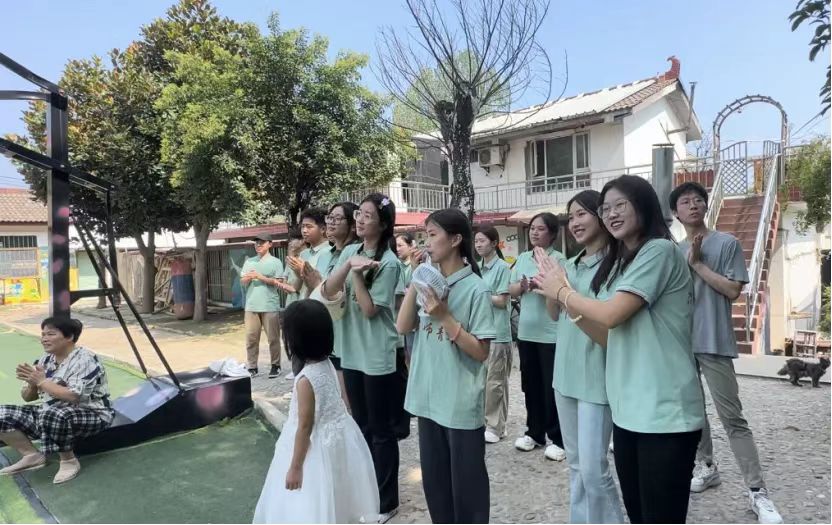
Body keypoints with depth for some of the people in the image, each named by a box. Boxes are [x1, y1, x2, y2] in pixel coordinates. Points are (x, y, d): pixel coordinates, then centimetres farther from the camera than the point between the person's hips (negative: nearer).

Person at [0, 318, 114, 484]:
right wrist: (31, 383, -12)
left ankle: (69, 461, -14)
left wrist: (42, 381, -21)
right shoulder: (45, 359, 6)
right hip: (51, 413, 8)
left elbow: (73, 396, -30)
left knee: (52, 417, -38)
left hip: (91, 415, -8)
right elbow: (27, 397, 10)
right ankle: (33, 456, 6)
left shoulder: (85, 360, -19)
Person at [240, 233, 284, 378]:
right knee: (251, 338, 4)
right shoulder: (249, 262, 13)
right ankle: (252, 367, 12)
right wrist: (248, 277, -10)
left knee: (273, 338, 3)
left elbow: (278, 282, -7)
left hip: (270, 306, -3)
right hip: (251, 306, 4)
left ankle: (275, 365, 14)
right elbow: (242, 281, 12)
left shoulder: (275, 262, 1)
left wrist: (260, 277, -14)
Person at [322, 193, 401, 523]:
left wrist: (357, 273, -21)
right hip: (351, 352, 7)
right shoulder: (349, 252, 5)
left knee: (380, 430, 5)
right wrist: (349, 266, -18)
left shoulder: (388, 263, -14)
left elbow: (370, 310, -16)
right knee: (361, 427, 19)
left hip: (378, 356, -7)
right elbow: (328, 293, -4)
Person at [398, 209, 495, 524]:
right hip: (429, 398, 6)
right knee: (434, 479, 20)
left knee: (466, 483, 10)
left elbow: (481, 352, -14)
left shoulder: (475, 289, -14)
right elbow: (403, 327, -1)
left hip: (461, 404, -6)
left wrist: (444, 316, -23)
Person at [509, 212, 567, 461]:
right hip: (526, 331, 6)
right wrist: (521, 286, -13)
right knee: (530, 384, 15)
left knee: (552, 387, 2)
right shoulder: (522, 258, 8)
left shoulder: (559, 259, -7)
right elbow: (512, 290, 8)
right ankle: (534, 432, 29)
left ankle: (558, 439, 15)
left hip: (551, 333, -5)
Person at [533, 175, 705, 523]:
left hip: (665, 413, -8)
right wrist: (564, 299, 3)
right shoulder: (618, 264, 14)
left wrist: (563, 291, -4)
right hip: (628, 410, 8)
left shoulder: (659, 251, -11)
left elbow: (612, 315, -19)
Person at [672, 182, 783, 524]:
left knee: (732, 417, -4)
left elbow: (733, 291, -10)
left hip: (714, 343, -5)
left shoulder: (727, 243, -3)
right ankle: (706, 467, 31)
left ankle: (757, 491, 4)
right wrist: (688, 260, -6)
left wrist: (698, 263, -12)